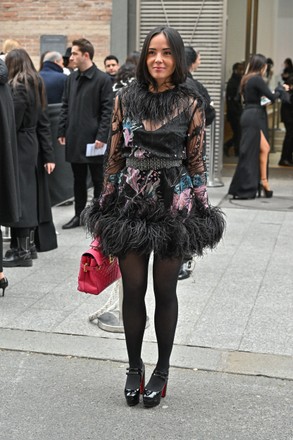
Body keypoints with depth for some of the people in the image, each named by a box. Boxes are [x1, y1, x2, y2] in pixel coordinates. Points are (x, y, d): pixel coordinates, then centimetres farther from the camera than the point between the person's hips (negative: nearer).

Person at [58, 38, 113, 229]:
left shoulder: (102, 79, -7)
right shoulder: (72, 78, 10)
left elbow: (107, 110, -9)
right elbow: (65, 106, 14)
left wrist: (102, 136, -15)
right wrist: (62, 131, 7)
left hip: (93, 138, -5)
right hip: (74, 138, 6)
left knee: (98, 180, 6)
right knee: (78, 180, 13)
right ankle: (79, 215, 22)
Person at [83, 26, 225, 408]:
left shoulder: (190, 104, 0)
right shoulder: (126, 98, 4)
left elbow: (196, 161, 2)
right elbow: (114, 155, 7)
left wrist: (202, 212, 1)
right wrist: (106, 205, 6)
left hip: (173, 205, -1)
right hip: (131, 202, 2)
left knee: (165, 289, 6)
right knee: (133, 288, 5)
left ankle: (162, 371, 22)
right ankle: (134, 367, 23)